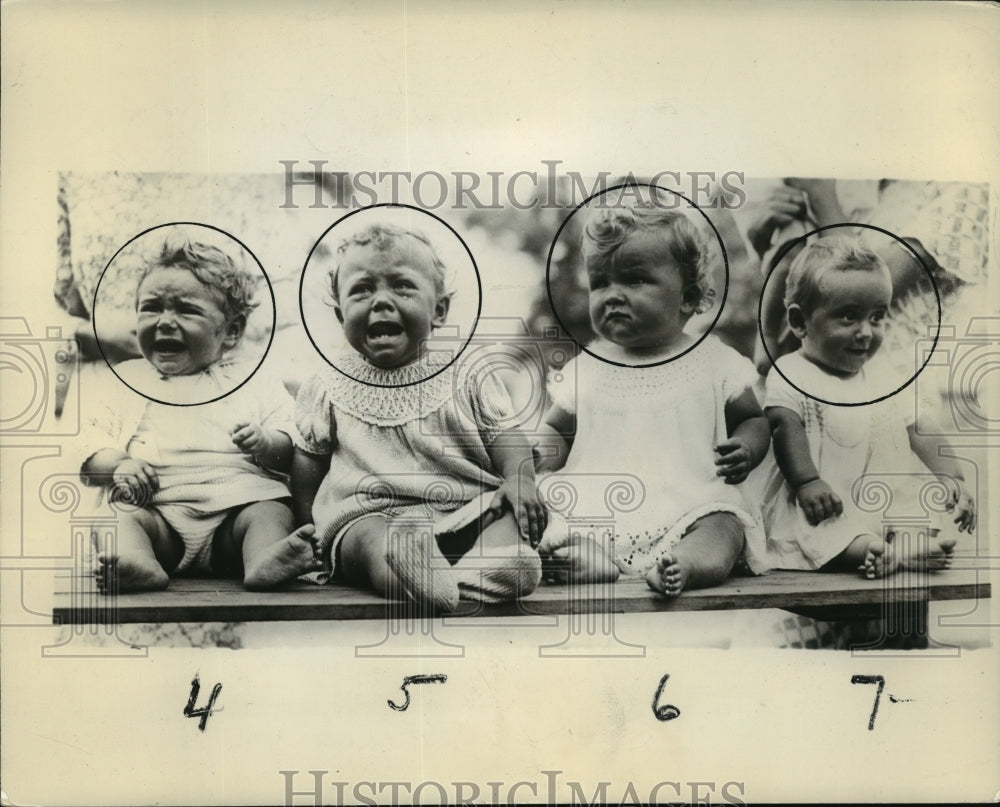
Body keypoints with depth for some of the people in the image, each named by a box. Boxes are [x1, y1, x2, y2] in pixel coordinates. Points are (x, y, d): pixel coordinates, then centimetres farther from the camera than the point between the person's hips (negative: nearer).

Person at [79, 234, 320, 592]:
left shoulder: (255, 382, 17)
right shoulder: (125, 379, 22)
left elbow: (291, 453, 10)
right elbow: (90, 455, 17)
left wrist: (265, 443, -14)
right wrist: (119, 465, -6)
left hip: (239, 500, -1)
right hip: (157, 511, 2)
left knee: (272, 513, -29)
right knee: (119, 516, -26)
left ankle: (264, 560, -55)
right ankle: (137, 564, -52)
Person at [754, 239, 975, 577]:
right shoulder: (789, 375, -3)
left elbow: (920, 433, 19)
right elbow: (786, 429, -18)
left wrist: (951, 477, 4)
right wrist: (807, 481, -33)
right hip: (825, 510, -7)